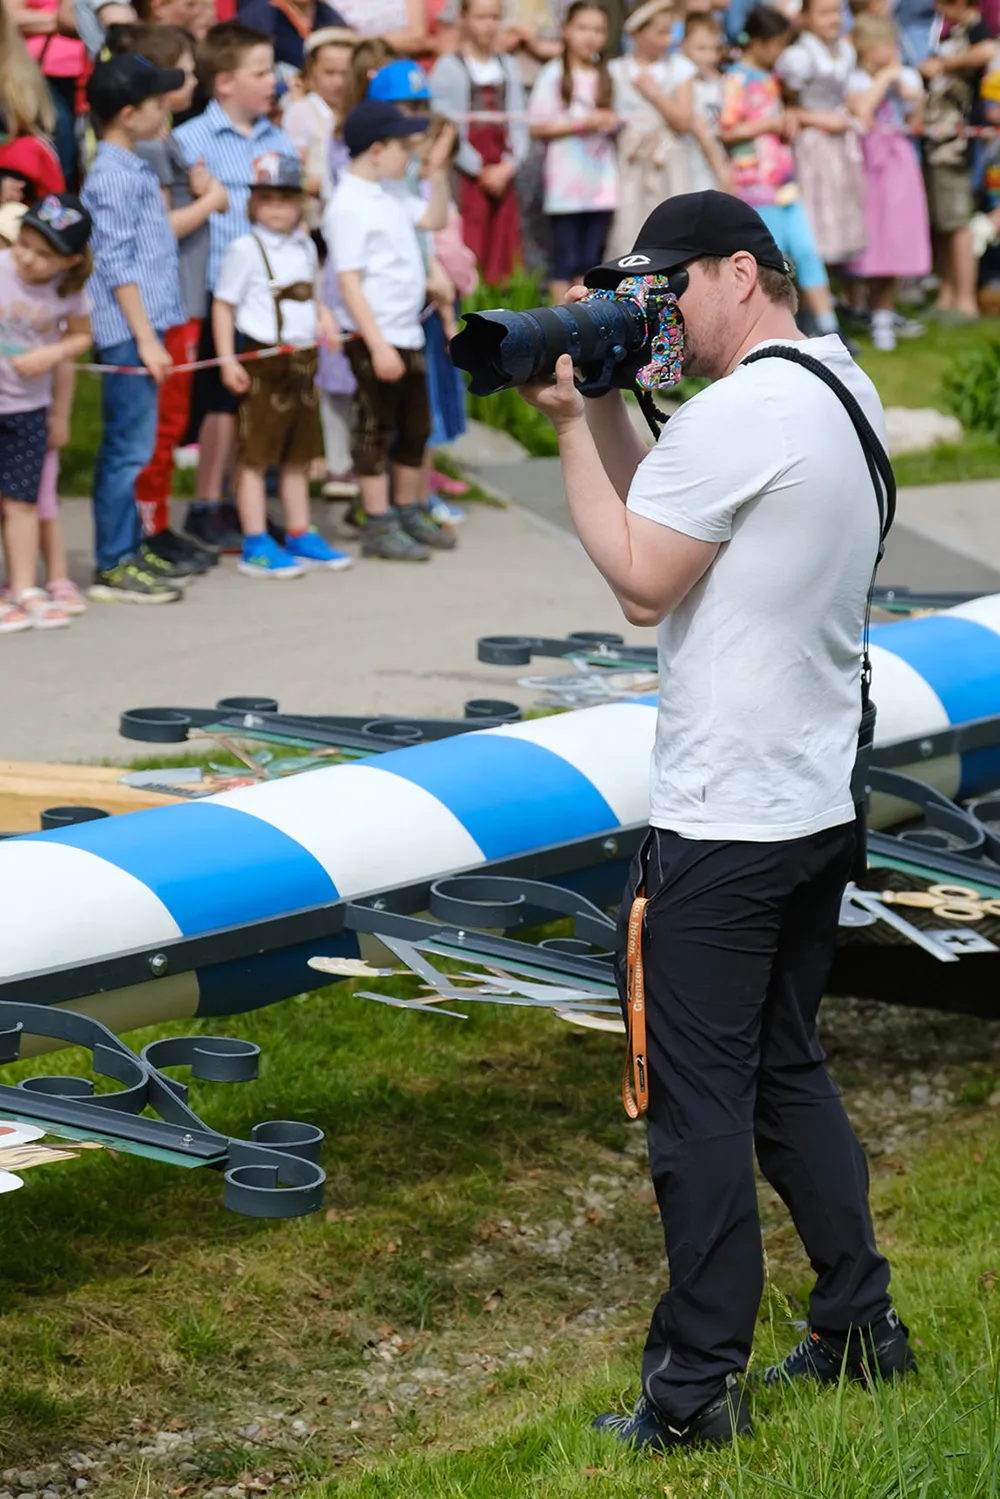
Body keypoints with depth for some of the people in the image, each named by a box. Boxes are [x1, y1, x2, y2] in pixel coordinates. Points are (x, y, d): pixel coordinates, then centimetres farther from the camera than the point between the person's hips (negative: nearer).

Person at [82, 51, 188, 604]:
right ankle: (113, 567, -5)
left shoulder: (133, 169, 16)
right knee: (129, 448, -8)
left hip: (143, 328, 10)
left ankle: (127, 549, 22)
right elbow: (116, 265, -17)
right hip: (128, 330, -10)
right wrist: (146, 339, -18)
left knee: (129, 448, 14)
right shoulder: (113, 176, -14)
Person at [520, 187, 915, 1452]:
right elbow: (674, 512, 15)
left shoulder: (737, 413, -19)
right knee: (786, 1068, 20)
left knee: (701, 1101, -2)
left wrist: (572, 423, -10)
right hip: (819, 808, 10)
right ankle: (860, 1324, 27)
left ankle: (696, 1390, 4)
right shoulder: (844, 388, 11)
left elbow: (642, 582, -16)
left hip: (724, 825, -10)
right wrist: (605, 401, 4)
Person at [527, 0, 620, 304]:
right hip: (565, 185, -4)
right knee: (564, 259, -3)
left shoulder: (607, 76, 10)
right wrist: (584, 123, -14)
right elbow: (537, 127, -7)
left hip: (601, 182, 4)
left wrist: (613, 123, -4)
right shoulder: (553, 75, -4)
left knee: (591, 259, 7)